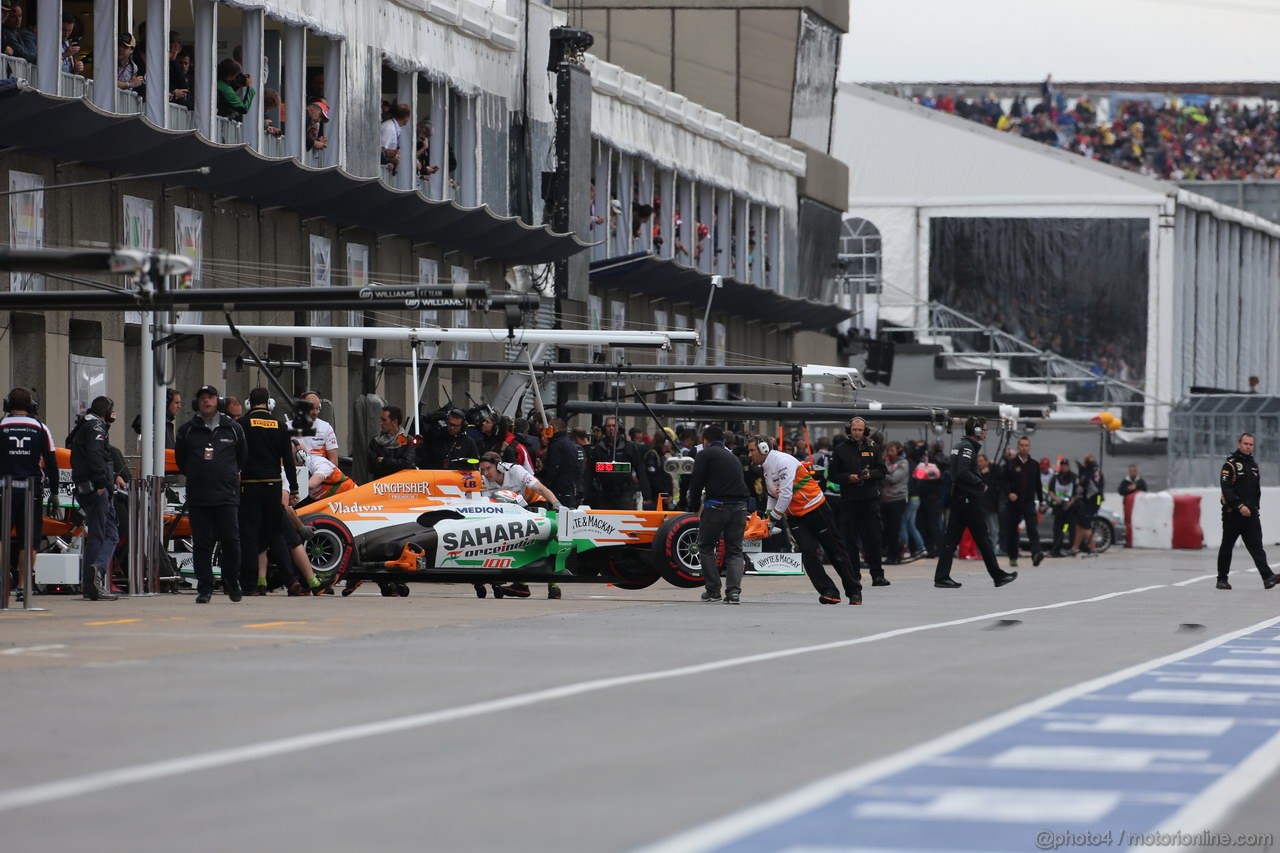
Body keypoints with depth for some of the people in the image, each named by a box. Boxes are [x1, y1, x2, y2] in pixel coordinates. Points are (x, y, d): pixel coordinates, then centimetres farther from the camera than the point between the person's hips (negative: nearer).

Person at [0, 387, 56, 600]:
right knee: (28, 542, 6)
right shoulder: (41, 430, 5)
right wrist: (54, 492, 13)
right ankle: (23, 586, 4)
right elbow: (51, 464, 6)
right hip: (32, 492, 1)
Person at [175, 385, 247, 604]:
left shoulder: (233, 428, 9)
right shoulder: (187, 430, 9)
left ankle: (232, 585, 10)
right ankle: (204, 589, 3)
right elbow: (180, 460, 17)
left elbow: (243, 457, 19)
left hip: (227, 496, -1)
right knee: (201, 544, 0)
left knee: (231, 541, -5)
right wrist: (195, 476, 13)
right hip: (197, 497, 1)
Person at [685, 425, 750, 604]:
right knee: (734, 551, 10)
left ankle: (713, 590, 10)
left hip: (717, 507, -5)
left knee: (705, 547, 13)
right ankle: (734, 591, -7)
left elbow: (696, 483, -3)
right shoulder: (733, 457, 23)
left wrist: (694, 507, 10)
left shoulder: (705, 455, 3)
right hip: (739, 507, 5)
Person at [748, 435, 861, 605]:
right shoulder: (764, 470, 9)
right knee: (808, 553, -8)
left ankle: (854, 591, 10)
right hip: (796, 516, 8)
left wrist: (775, 516, -16)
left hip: (815, 508, -8)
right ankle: (829, 592, -7)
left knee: (835, 551, 1)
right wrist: (767, 517, 4)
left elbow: (786, 494, -23)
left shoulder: (783, 461, -20)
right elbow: (773, 496, 17)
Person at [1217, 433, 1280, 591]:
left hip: (1251, 513, 5)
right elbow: (1226, 488, -16)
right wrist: (1239, 506, -21)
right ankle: (1222, 579, 13)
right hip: (1232, 513, -5)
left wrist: (1255, 506, 13)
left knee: (1256, 546, -6)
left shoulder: (1254, 465, 16)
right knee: (1227, 547, 4)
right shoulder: (1230, 464, -7)